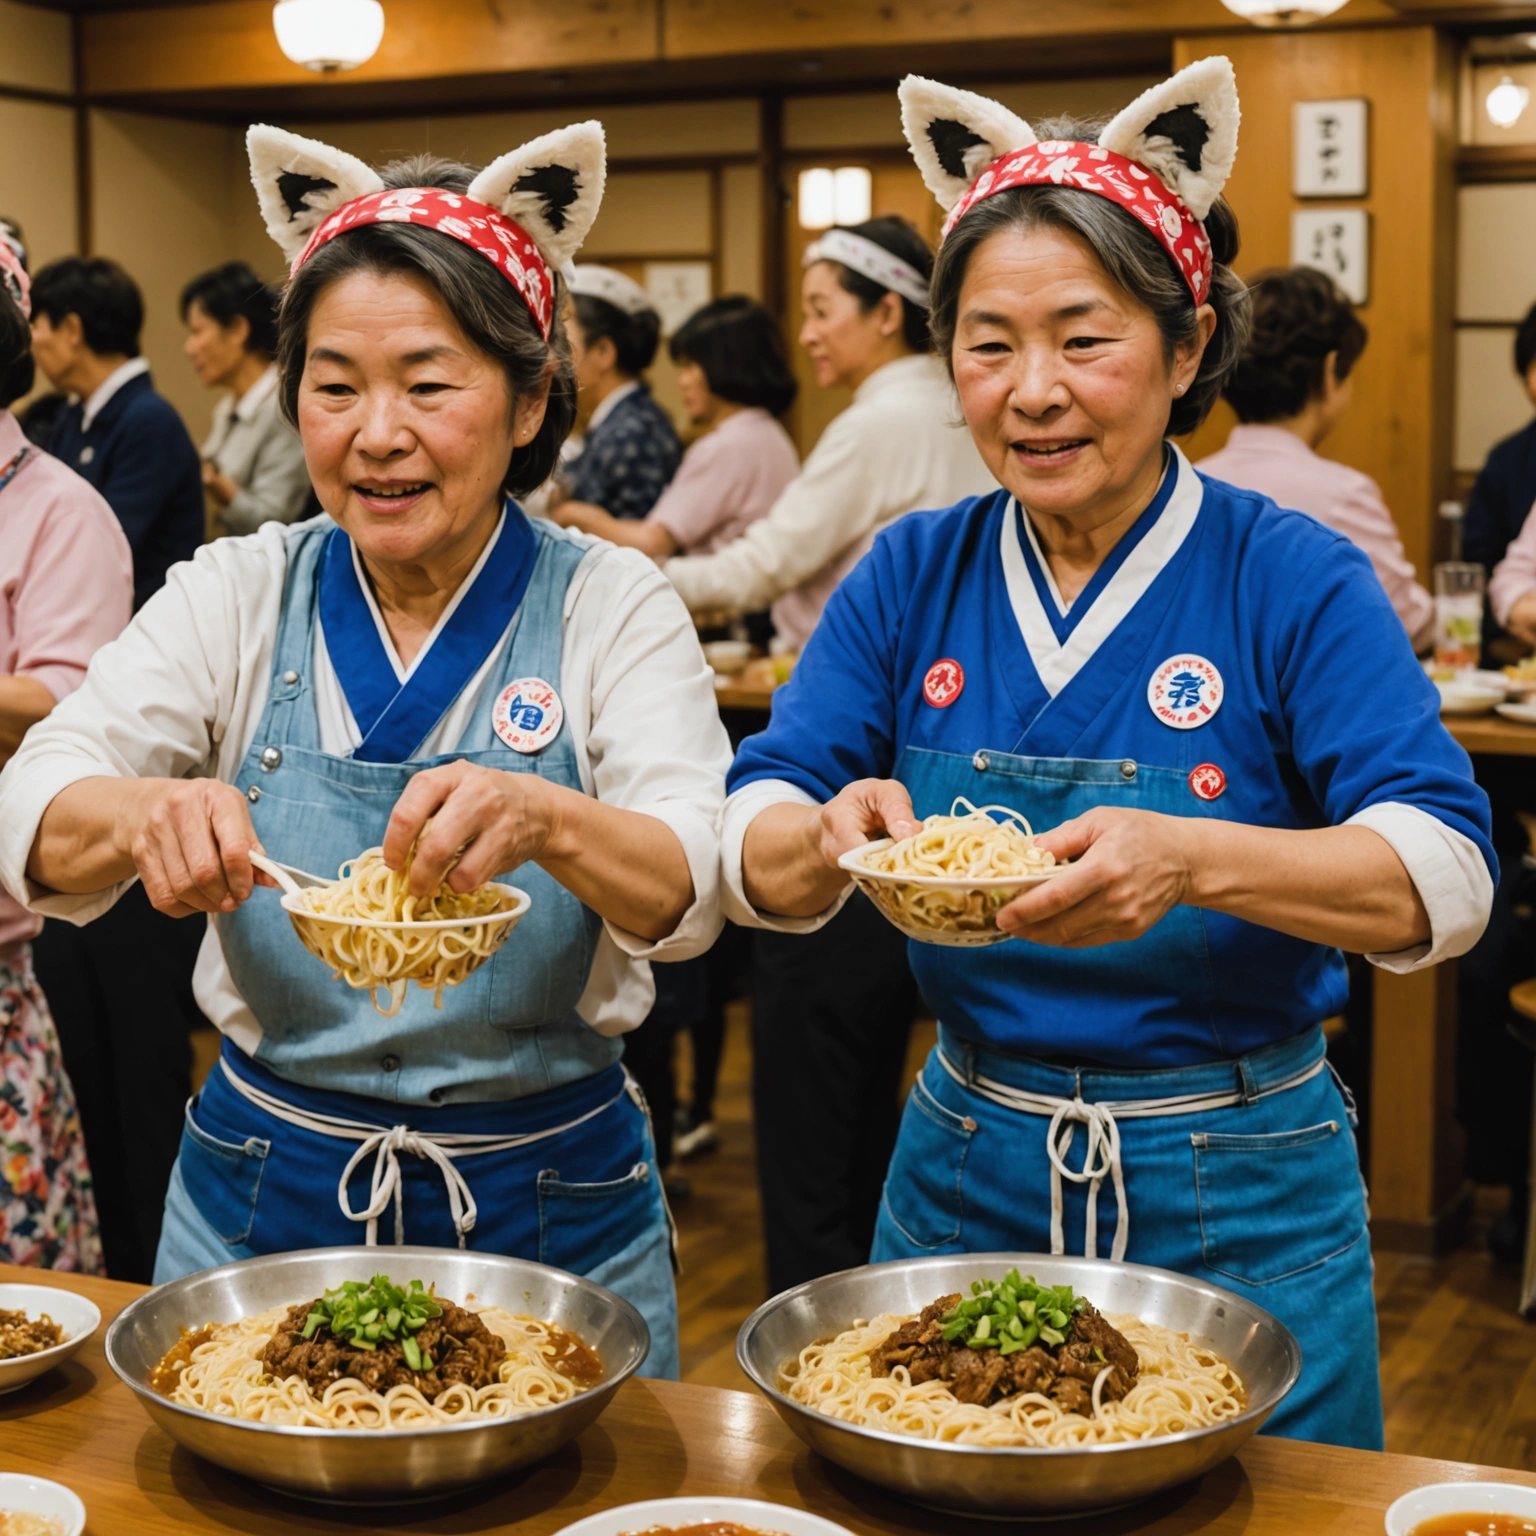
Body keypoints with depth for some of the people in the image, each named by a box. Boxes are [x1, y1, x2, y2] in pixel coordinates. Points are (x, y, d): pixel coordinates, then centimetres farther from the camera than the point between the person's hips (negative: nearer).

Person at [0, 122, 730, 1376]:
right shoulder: (239, 595, -1)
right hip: (262, 1203, 2)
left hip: (550, 1215, -1)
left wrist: (546, 822, -43)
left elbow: (694, 889, -20)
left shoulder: (609, 604, -7)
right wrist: (142, 815, -36)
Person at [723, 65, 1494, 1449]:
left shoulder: (1293, 580, -10)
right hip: (964, 1176, 3)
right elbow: (751, 852, -4)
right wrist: (830, 834, -27)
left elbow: (1448, 877, -19)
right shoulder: (912, 578, 0)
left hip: (1241, 1207, -3)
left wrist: (1192, 859, -36)